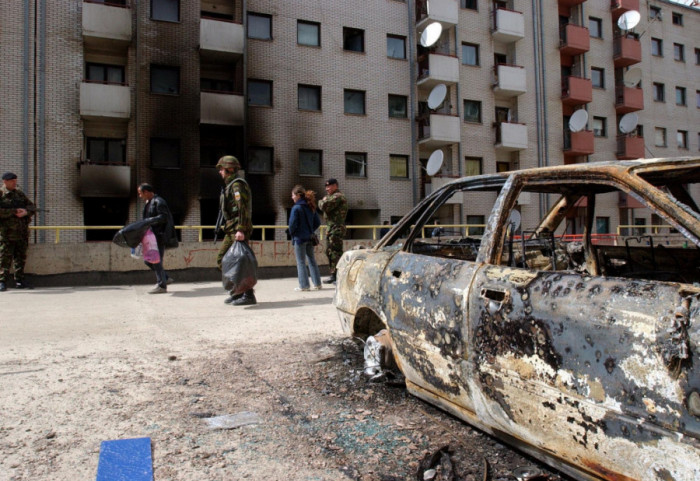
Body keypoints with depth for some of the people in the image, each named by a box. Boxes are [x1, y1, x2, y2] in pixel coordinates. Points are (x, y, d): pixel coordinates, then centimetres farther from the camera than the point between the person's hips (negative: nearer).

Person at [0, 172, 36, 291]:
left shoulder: (20, 194, 15)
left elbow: (32, 207, 10)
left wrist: (25, 212, -10)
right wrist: (14, 211, -16)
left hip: (22, 232, 5)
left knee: (21, 257, 7)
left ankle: (19, 281, 13)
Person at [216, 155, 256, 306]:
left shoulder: (237, 185, -10)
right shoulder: (229, 186, 21)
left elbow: (243, 208, -21)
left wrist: (241, 230, -28)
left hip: (238, 231, -10)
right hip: (231, 231, 10)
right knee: (222, 259, 12)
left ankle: (249, 295, -4)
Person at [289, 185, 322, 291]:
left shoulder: (296, 208, -14)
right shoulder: (311, 207, 7)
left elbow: (292, 224, -17)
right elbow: (318, 222, 9)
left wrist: (292, 234, -1)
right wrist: (311, 231, 13)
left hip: (299, 238, -7)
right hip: (309, 238, 7)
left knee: (301, 262, 2)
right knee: (312, 261, 14)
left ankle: (304, 285, 4)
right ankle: (317, 284, 17)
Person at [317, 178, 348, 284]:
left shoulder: (337, 196, -12)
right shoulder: (332, 196, 23)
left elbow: (324, 206, -21)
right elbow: (322, 207, 21)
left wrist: (322, 201, -1)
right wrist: (324, 201, 2)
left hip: (336, 228, -11)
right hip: (331, 228, 11)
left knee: (336, 252, -11)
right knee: (330, 252, 14)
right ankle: (333, 276, 22)